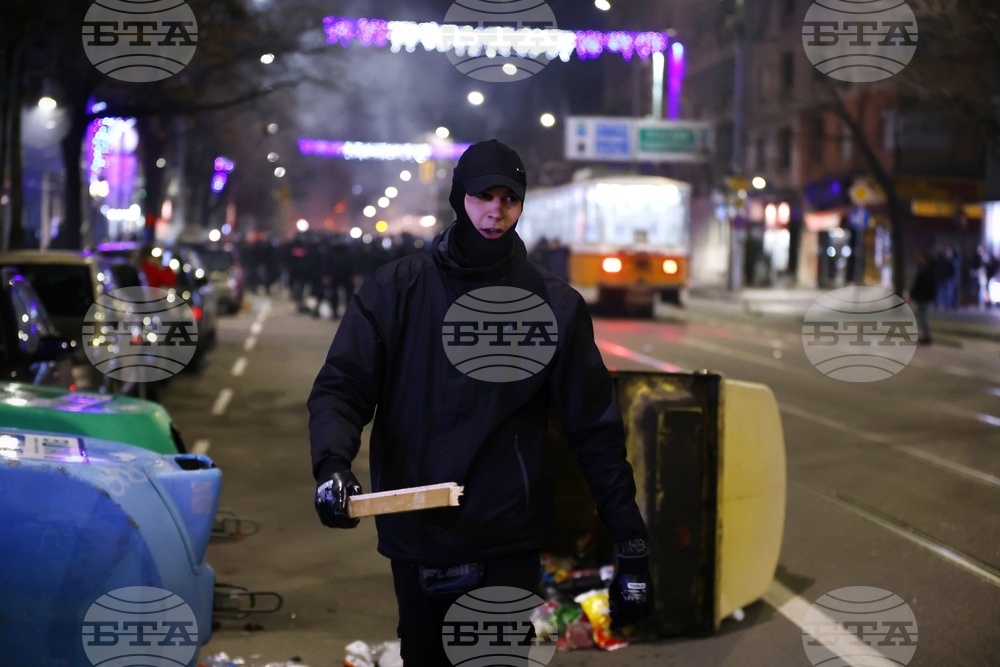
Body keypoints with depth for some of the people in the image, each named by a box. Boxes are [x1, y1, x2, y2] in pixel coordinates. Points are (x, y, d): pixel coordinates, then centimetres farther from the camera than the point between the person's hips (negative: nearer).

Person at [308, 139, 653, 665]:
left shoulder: (557, 305, 3)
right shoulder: (398, 289, 2)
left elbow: (595, 428, 3)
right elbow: (341, 386, -3)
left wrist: (632, 548, 0)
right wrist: (333, 462, -24)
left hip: (510, 544, 0)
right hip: (417, 536, 1)